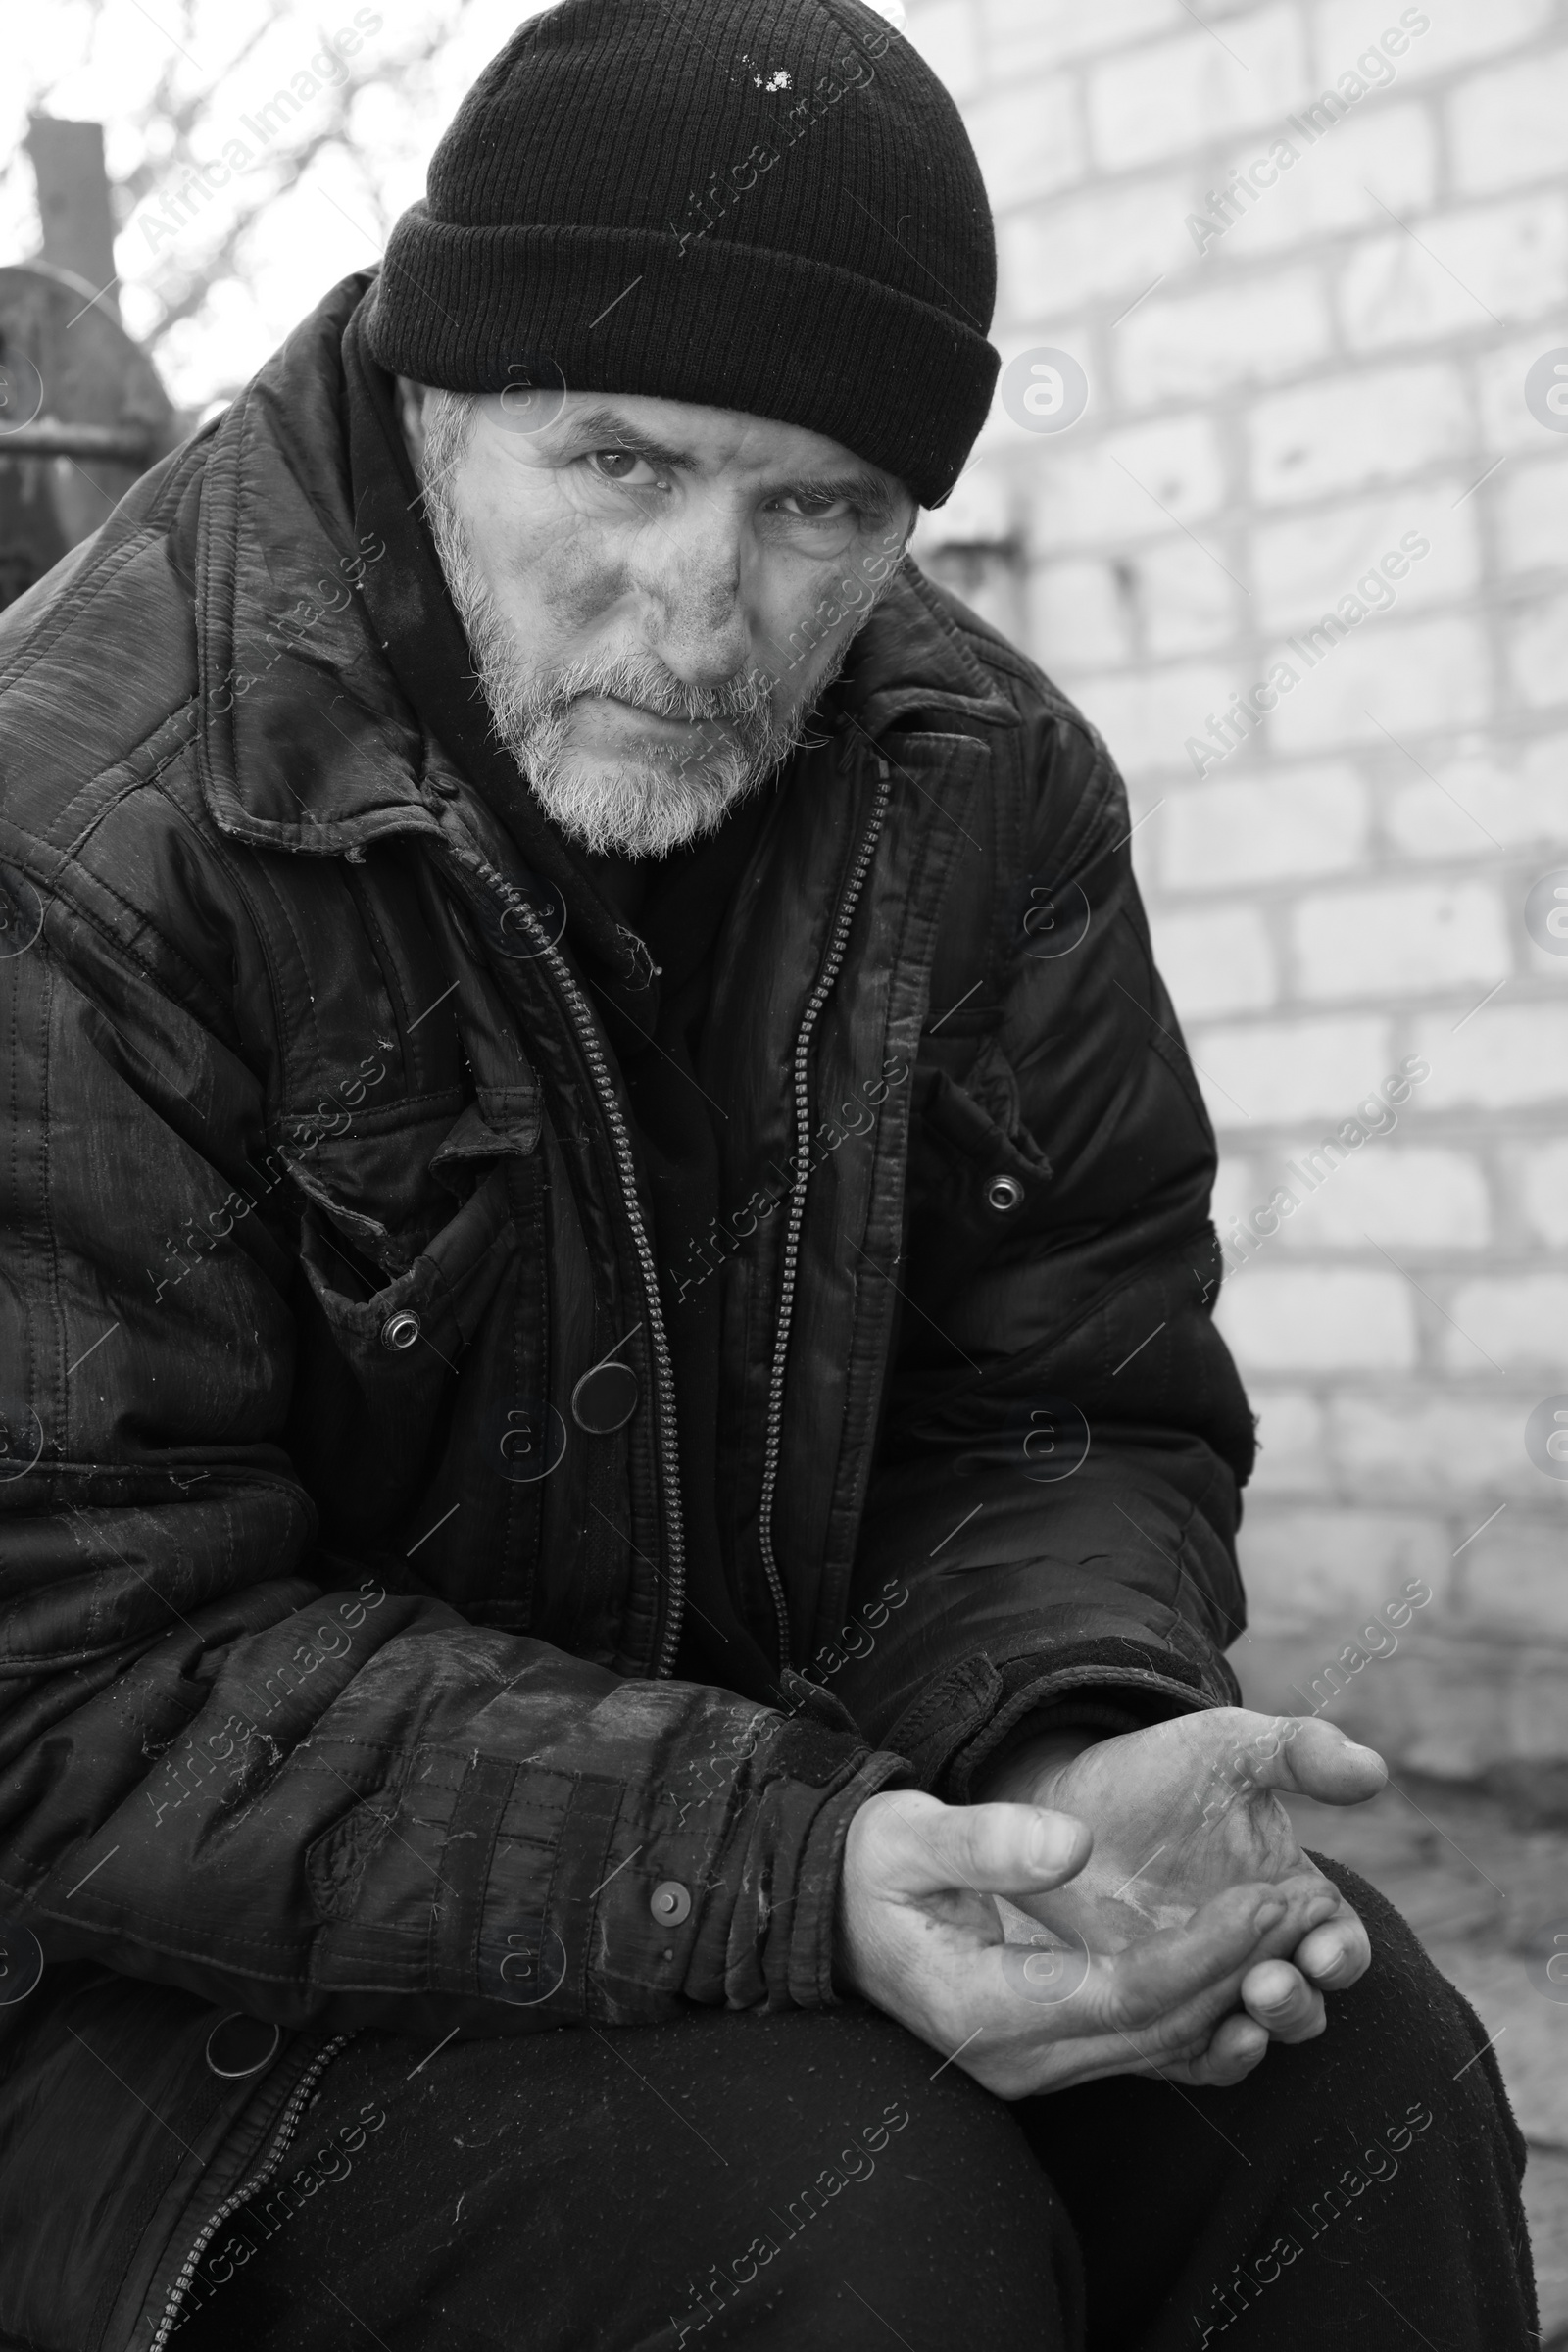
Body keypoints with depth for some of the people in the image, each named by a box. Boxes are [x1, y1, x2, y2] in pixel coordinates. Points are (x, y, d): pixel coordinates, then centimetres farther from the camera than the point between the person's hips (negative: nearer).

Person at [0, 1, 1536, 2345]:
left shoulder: (991, 788, -2)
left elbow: (1070, 1405, 3)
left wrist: (1088, 1740, -21)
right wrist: (779, 1866, -33)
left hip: (774, 1789, 5)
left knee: (1361, 2078, -14)